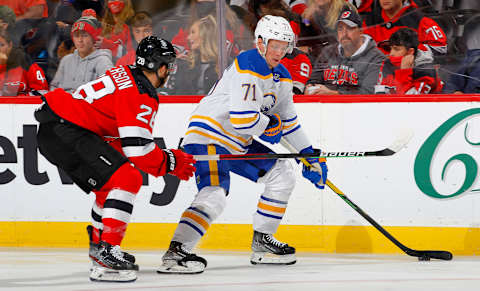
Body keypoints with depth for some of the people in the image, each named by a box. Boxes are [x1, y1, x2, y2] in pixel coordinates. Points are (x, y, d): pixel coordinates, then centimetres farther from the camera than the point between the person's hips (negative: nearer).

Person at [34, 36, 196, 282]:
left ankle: (98, 244, 37)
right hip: (64, 131, -10)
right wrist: (170, 163, -3)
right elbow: (138, 149, -18)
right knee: (126, 179, -16)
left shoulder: (127, 75, 16)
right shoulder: (141, 95, -14)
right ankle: (107, 252, -22)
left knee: (110, 185, 23)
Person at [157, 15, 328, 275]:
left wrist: (309, 155, 19)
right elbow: (242, 118, -28)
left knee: (282, 175, 12)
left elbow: (288, 121, 22)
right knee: (215, 194, -28)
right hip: (207, 137, -10)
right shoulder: (248, 68, -21)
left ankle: (262, 243, 19)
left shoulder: (281, 77, 11)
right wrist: (270, 126, -9)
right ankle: (175, 253, -33)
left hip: (239, 144, 10)